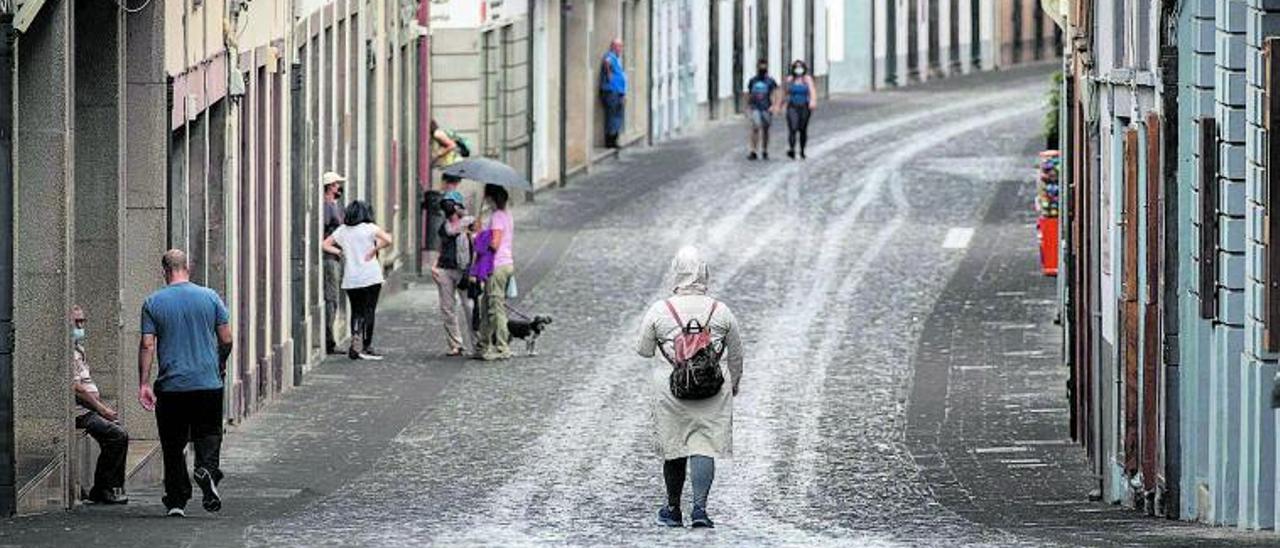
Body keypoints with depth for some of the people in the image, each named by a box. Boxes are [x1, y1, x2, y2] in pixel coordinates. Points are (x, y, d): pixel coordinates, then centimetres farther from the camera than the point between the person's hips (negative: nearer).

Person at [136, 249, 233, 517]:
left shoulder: (153, 303, -1)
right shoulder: (209, 297, 1)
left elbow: (147, 345, -6)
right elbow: (226, 339, 3)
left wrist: (144, 384, -3)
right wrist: (220, 366, 21)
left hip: (171, 386, 0)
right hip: (208, 383, 0)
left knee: (173, 445, 7)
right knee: (208, 435, 8)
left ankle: (176, 500, 4)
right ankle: (207, 469, -22)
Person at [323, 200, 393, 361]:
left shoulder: (342, 230, 5)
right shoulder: (370, 228, -7)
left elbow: (326, 245, 7)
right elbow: (387, 240, -19)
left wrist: (340, 252, 4)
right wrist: (374, 250, -9)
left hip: (350, 279, 3)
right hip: (370, 277, -3)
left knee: (356, 312, 12)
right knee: (368, 312, 4)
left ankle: (355, 345, 4)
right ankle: (366, 347, 3)